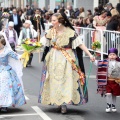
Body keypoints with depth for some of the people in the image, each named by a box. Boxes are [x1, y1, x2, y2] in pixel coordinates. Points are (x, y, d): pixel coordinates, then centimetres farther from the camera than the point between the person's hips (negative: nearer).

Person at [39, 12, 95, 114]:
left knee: (66, 80, -8)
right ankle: (59, 102, 14)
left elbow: (80, 44, -9)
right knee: (54, 80, 4)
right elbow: (42, 43, 4)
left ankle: (64, 103, -6)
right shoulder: (50, 32, 2)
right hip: (54, 59, 4)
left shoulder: (69, 32, -9)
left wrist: (89, 54, -13)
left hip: (66, 59, -4)